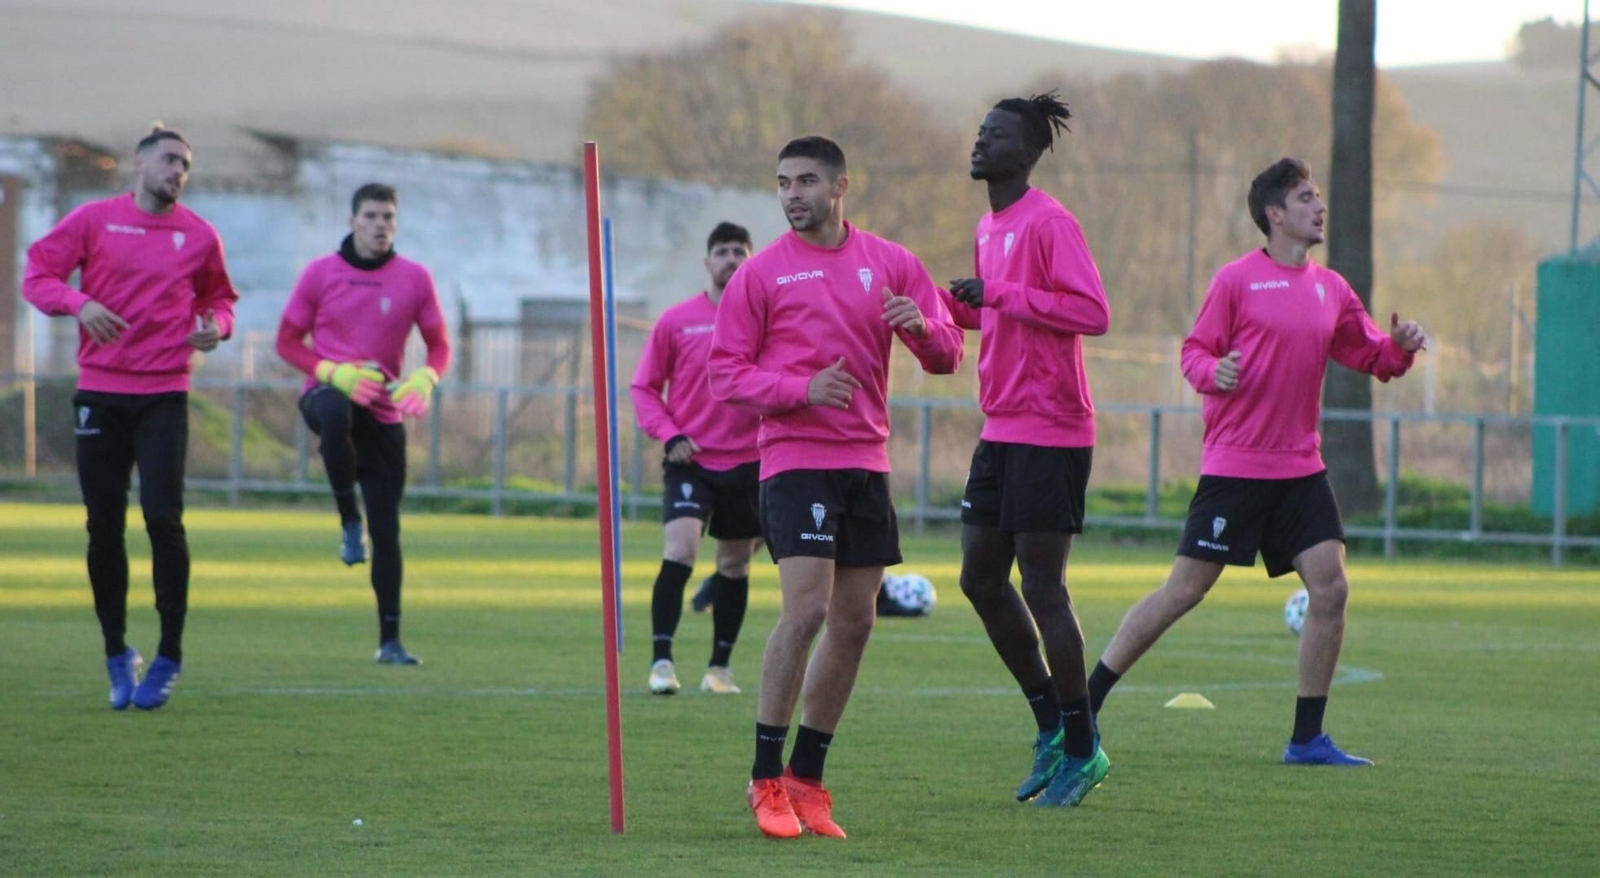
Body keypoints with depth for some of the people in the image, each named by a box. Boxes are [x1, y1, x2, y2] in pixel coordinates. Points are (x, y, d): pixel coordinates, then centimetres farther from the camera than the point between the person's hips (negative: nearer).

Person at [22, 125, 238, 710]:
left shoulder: (198, 236, 7)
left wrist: (216, 326, -2)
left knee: (163, 519, -11)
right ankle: (117, 655, 17)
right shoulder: (94, 220, 3)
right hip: (100, 392, 0)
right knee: (104, 525, 4)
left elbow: (219, 297, 21)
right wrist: (78, 303, -18)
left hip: (164, 394, 0)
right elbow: (37, 273, 1)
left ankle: (169, 657, -2)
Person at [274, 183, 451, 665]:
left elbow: (439, 344, 9)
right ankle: (348, 521, -23)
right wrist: (335, 373, -13)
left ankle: (390, 639, 5)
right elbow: (288, 341, 4)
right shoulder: (321, 274, 0)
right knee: (336, 413, -41)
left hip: (383, 412, 2)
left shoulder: (414, 279, 3)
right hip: (326, 393, -2)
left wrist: (425, 379, -14)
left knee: (386, 526, -1)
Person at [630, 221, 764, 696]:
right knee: (679, 552, -19)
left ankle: (719, 668, 20)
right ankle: (661, 660, -16)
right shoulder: (676, 321, 0)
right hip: (691, 461, -2)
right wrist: (669, 434, -9)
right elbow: (644, 386, 6)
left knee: (735, 566, 9)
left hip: (748, 464, 2)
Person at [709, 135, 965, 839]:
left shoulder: (890, 264, 9)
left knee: (853, 625, 6)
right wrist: (802, 390, -18)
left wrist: (923, 327, -15)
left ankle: (807, 780, 18)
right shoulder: (761, 273, 0)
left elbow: (946, 355, 9)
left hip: (866, 463, 4)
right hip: (794, 459, -4)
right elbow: (725, 371, -2)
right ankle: (767, 779, -7)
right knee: (805, 611, -17)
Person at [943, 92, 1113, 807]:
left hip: (1048, 434, -10)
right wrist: (951, 303, 9)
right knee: (981, 579, 10)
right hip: (1000, 430, 10)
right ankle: (1054, 726, 22)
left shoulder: (1048, 222, -13)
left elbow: (1092, 312, -22)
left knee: (1041, 587, -6)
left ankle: (1081, 749, 5)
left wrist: (1000, 295, -22)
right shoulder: (990, 226, 15)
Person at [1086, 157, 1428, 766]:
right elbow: (1195, 350, -2)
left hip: (1300, 469, 6)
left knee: (1330, 589, -5)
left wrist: (1398, 348, -3)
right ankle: (1083, 705, 5)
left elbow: (1369, 356, 18)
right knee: (1185, 589, -5)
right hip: (1234, 465, -6)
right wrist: (1213, 373, -24)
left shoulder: (1330, 289, 12)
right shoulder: (1238, 280, -5)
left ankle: (1307, 739, 4)